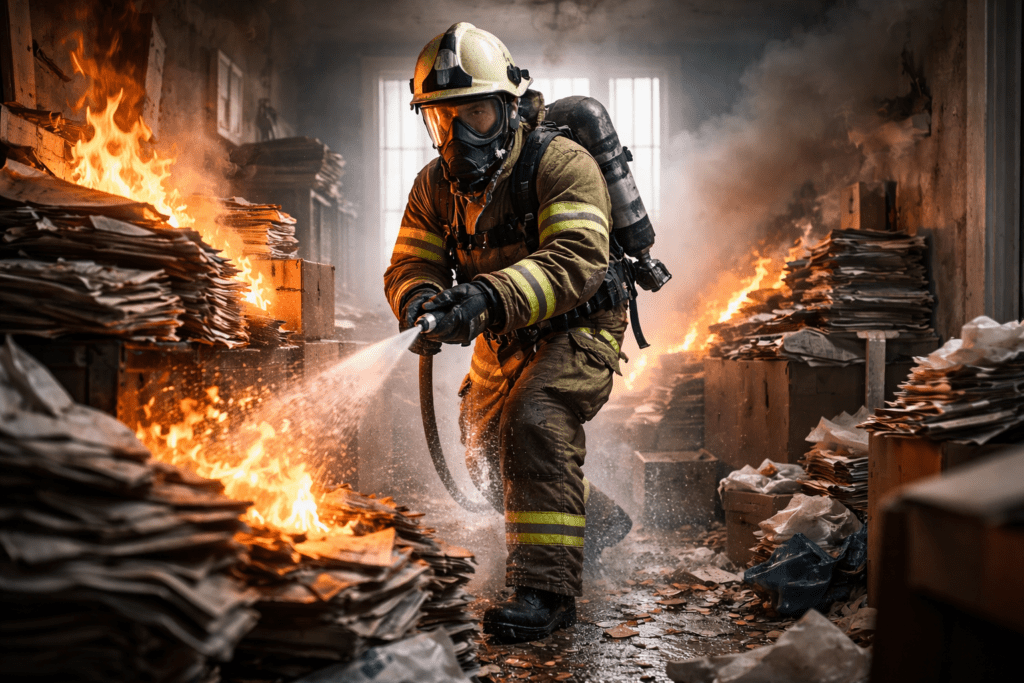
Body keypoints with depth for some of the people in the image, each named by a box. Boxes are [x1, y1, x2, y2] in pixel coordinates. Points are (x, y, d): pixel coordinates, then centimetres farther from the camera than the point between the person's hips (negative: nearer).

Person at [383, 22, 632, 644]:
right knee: (486, 455, 17)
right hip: (502, 343, 8)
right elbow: (411, 263, -7)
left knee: (537, 421, -32)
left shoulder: (562, 165, -23)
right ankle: (600, 524, 40)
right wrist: (420, 301, -33)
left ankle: (547, 588, -25)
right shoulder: (436, 185, -3)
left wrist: (489, 297, -50)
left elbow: (578, 259, -35)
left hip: (576, 330, -7)